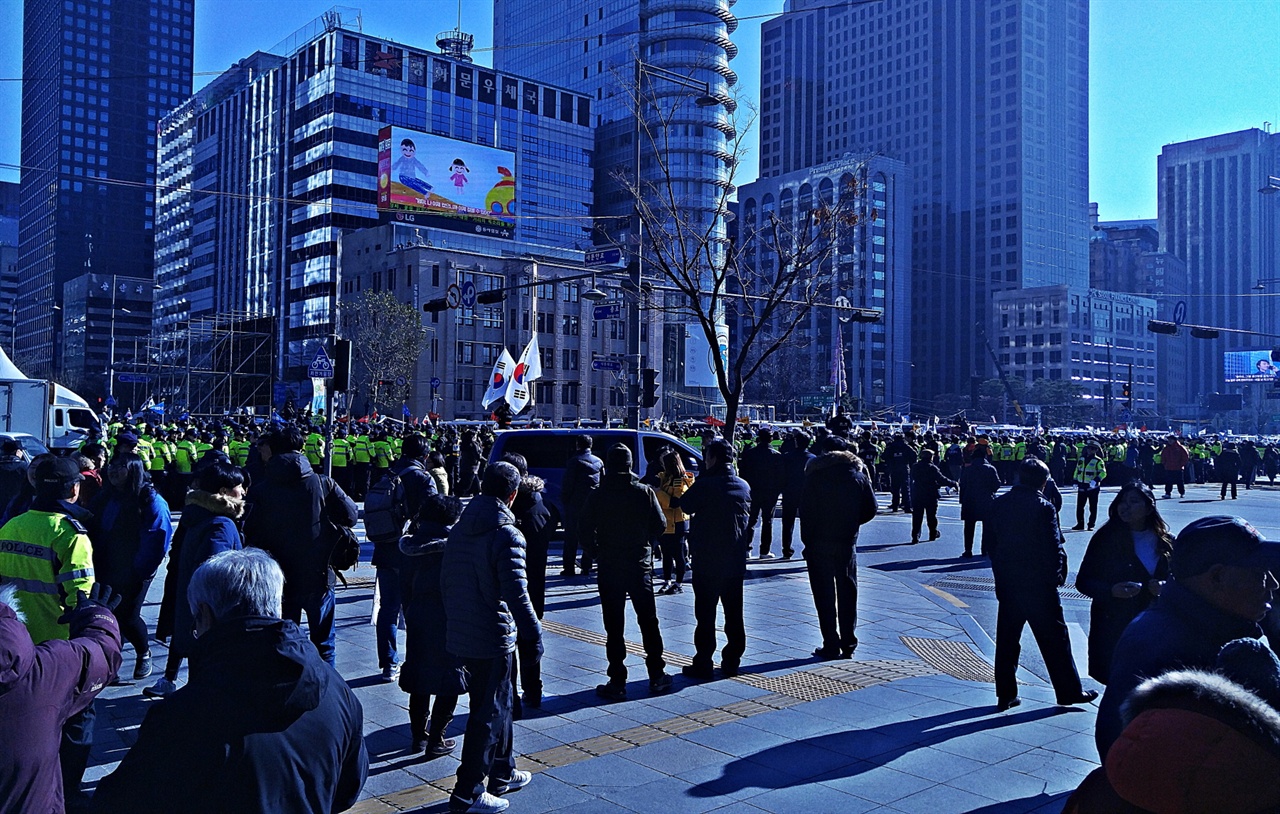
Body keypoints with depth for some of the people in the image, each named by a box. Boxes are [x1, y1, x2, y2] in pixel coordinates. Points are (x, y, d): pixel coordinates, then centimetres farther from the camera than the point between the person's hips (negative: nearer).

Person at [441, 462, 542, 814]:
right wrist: (534, 634, -16)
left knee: (496, 704, 21)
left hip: (461, 634, 8)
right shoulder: (507, 534, -18)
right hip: (493, 637, -8)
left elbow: (446, 581, 13)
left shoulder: (459, 528, 6)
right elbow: (516, 593, -24)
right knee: (489, 713, 4)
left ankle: (502, 774, 35)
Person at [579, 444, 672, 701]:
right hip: (641, 566, 2)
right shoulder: (645, 492, -4)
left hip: (609, 568, -1)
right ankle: (657, 675, 18)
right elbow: (660, 524, -2)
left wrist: (598, 553, 8)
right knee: (648, 621, 13)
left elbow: (584, 531, -6)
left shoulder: (597, 496, -8)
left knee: (614, 627, 4)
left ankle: (617, 682, 6)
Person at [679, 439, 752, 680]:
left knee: (705, 614, 0)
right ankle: (732, 662, 19)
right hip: (736, 561, 6)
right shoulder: (744, 486, 4)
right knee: (734, 613, 12)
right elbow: (750, 520, 13)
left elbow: (686, 506, -1)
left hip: (707, 560, -5)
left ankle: (703, 664, 3)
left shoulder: (704, 485, -15)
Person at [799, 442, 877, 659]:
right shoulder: (859, 477, 4)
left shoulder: (814, 476, -2)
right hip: (847, 543, 2)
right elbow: (871, 509, 1)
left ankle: (831, 645, 2)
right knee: (847, 593, 11)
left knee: (824, 595, 3)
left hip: (819, 543, -2)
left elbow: (805, 511, -6)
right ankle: (848, 644, 14)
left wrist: (807, 540, 0)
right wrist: (851, 525, 14)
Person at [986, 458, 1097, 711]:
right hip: (1039, 585, -5)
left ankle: (1005, 695, 15)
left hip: (1007, 583, 5)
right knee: (1054, 639, 8)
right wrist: (1057, 575, 1)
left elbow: (990, 544, 6)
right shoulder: (1043, 507, -14)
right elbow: (1054, 548, -14)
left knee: (1007, 639, 11)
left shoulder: (999, 504, 1)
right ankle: (1069, 690, 19)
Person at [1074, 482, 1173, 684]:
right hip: (1113, 627, -2)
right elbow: (1083, 581, -1)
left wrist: (1166, 587, -8)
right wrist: (1112, 590, -19)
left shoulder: (1165, 542, 7)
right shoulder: (1106, 539, -2)